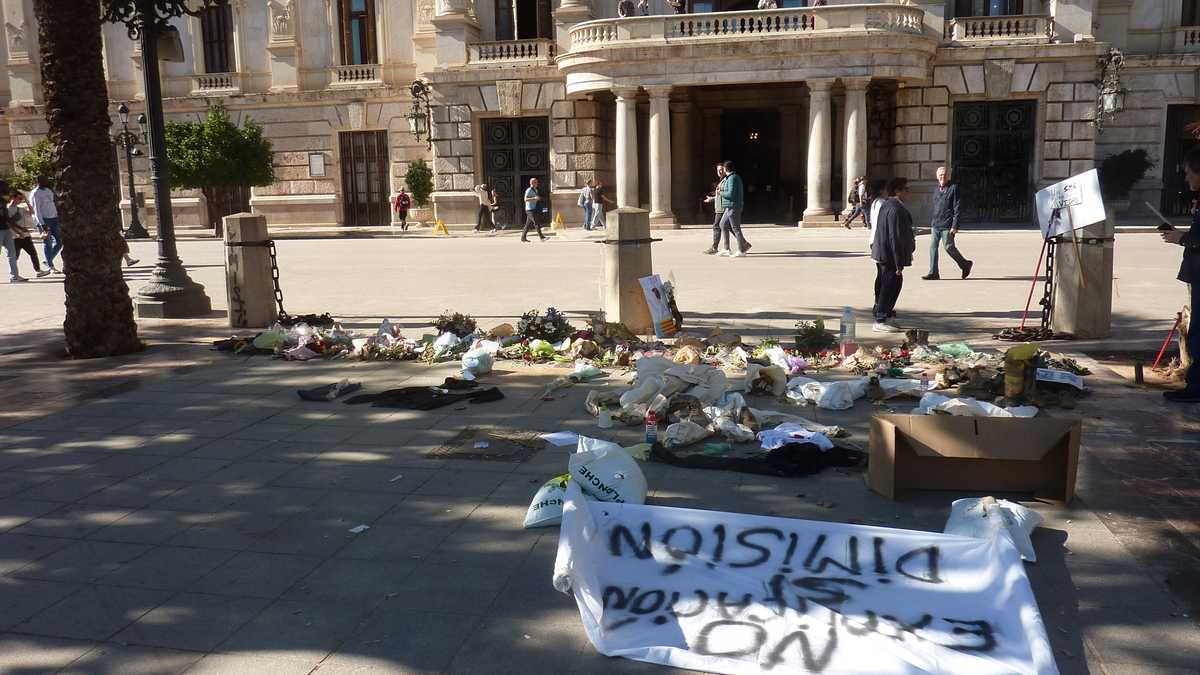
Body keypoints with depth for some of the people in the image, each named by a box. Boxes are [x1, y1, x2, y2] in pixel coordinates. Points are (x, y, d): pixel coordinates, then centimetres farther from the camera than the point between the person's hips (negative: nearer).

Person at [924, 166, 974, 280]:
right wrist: (931, 224, 18)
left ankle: (965, 265, 20)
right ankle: (933, 273, 5)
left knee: (949, 247, -2)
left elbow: (957, 208, -10)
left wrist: (955, 226, -16)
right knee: (933, 247, 1)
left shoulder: (953, 188, -5)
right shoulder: (936, 190, 15)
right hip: (935, 225, 6)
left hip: (947, 225, -6)